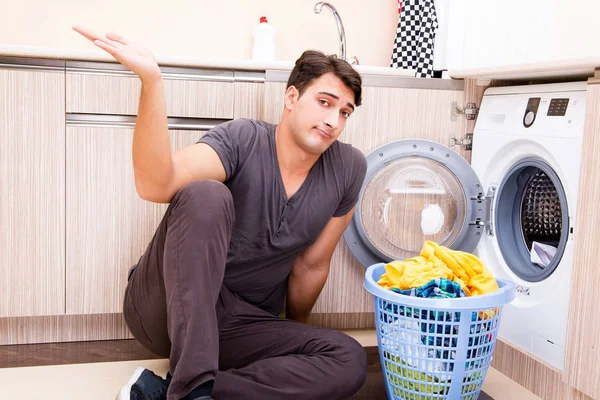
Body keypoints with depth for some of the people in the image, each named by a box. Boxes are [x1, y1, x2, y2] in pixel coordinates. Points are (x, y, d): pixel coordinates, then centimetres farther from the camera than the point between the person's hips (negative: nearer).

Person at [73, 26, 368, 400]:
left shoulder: (347, 170, -4)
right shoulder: (242, 141, -16)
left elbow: (311, 265, 7)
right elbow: (155, 184, -35)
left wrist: (295, 328, 18)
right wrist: (151, 79, -45)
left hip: (240, 325, 4)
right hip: (166, 306, -4)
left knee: (349, 362, -20)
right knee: (205, 195, -31)